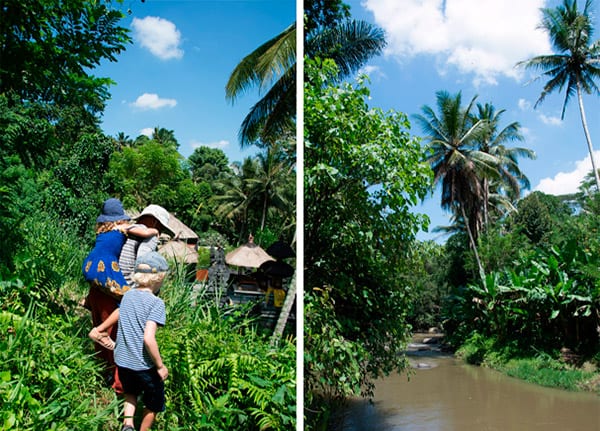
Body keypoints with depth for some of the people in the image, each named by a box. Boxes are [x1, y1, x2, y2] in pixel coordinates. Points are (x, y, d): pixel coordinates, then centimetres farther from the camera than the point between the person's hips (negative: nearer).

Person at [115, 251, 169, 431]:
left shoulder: (127, 295, 1)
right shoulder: (156, 303, -19)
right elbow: (148, 338, -26)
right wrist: (161, 366, -16)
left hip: (122, 361, 6)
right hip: (144, 364, -6)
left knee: (131, 392, 32)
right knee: (153, 403, 20)